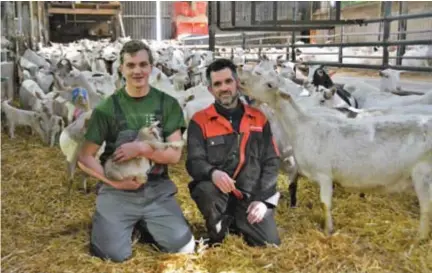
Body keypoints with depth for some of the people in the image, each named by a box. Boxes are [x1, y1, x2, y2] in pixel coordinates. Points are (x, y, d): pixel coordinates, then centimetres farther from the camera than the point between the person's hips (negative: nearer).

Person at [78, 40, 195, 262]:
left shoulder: (167, 104, -1)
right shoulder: (107, 108, -4)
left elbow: (174, 154, -6)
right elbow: (85, 157, -3)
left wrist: (141, 148, -22)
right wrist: (114, 180, -16)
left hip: (158, 190, 1)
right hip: (117, 192, -1)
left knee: (184, 247, -11)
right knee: (115, 254, -17)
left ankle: (145, 226, 18)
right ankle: (112, 225, 17)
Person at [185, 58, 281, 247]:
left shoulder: (258, 118, 5)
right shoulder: (200, 121, -2)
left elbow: (272, 161, 4)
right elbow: (194, 162, -11)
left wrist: (264, 199, -7)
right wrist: (213, 173, -34)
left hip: (252, 197, 3)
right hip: (218, 194, -2)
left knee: (270, 245, -8)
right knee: (205, 190, -35)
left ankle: (236, 224, 25)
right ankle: (217, 236, -3)